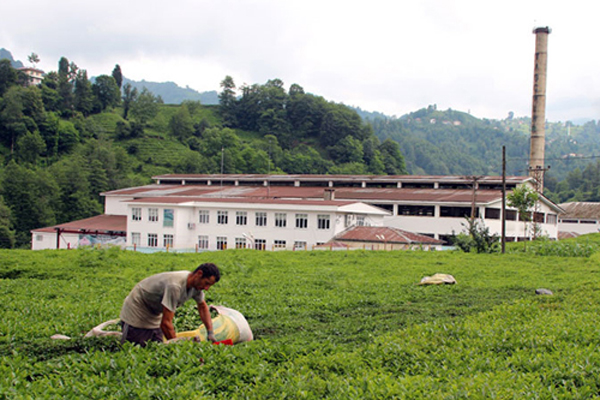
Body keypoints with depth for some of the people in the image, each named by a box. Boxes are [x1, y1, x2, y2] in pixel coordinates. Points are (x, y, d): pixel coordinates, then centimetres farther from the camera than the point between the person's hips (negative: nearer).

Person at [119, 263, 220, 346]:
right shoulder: (175, 286, -36)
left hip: (154, 317, 9)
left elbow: (202, 306, 12)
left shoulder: (196, 284, -9)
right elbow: (166, 323, -33)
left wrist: (210, 332, 1)